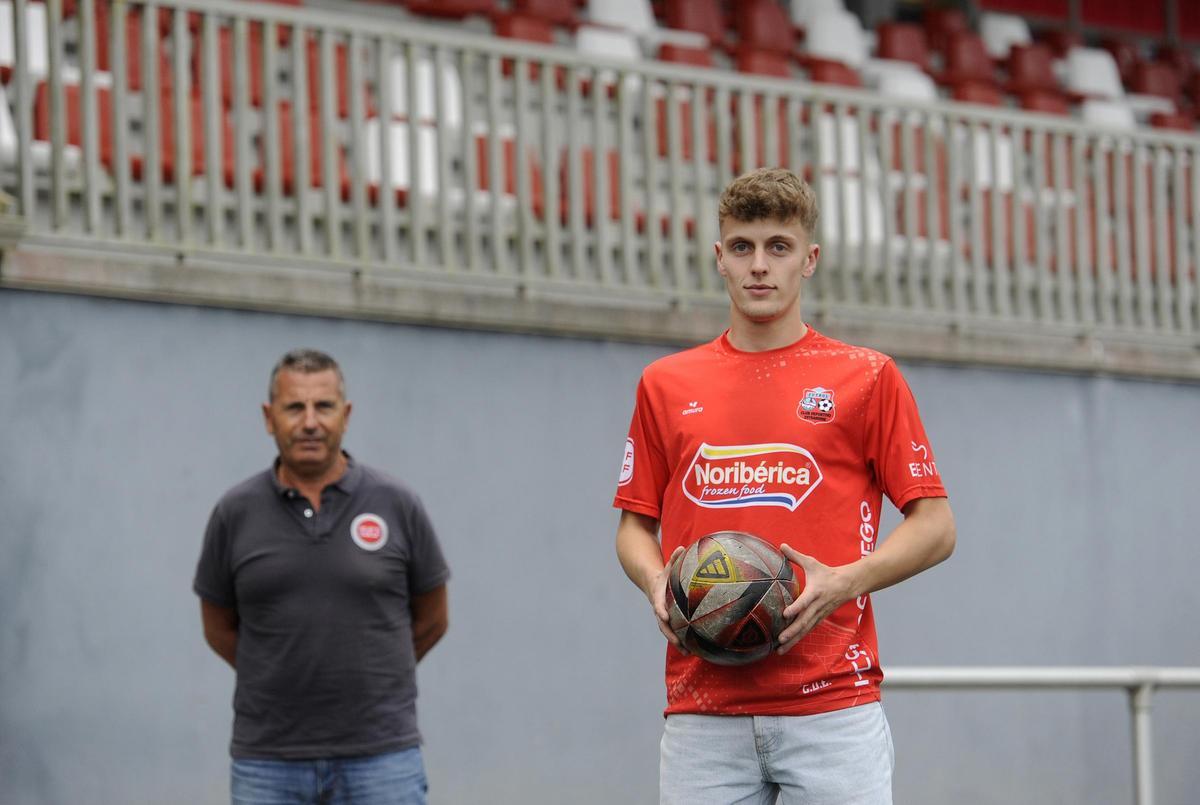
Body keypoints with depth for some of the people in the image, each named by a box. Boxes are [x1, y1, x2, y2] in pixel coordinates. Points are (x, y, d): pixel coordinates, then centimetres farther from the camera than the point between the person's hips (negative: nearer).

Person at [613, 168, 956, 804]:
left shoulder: (867, 377, 5)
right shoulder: (666, 384, 14)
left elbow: (935, 526, 5)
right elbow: (635, 524, 19)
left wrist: (844, 582, -12)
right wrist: (657, 582, -4)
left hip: (832, 707, -2)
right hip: (701, 712, 3)